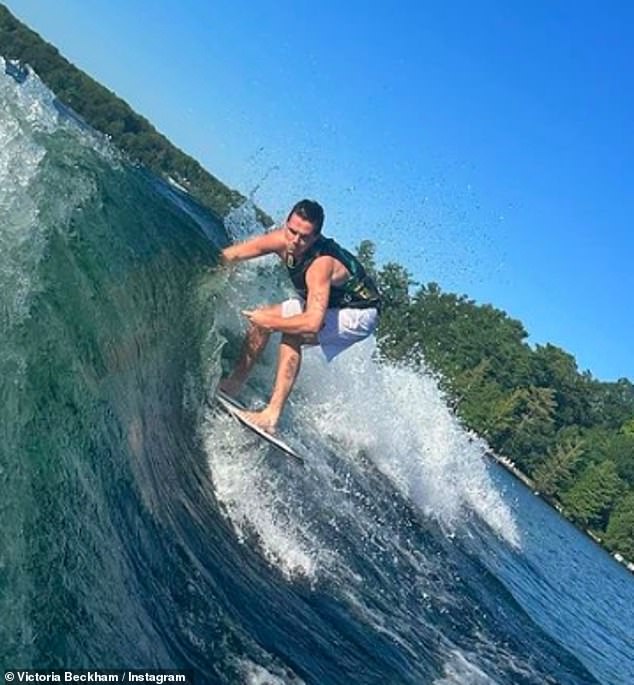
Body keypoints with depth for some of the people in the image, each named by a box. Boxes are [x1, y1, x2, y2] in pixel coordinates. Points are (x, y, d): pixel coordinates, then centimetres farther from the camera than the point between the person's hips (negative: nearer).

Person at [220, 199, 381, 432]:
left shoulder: (321, 264, -38)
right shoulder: (282, 240, -18)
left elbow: (312, 323, -46)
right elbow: (227, 256, -9)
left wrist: (270, 322, -33)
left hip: (358, 314, -8)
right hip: (323, 303, 8)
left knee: (292, 335, -30)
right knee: (261, 317, 2)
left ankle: (271, 416, -30)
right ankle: (234, 383, 19)